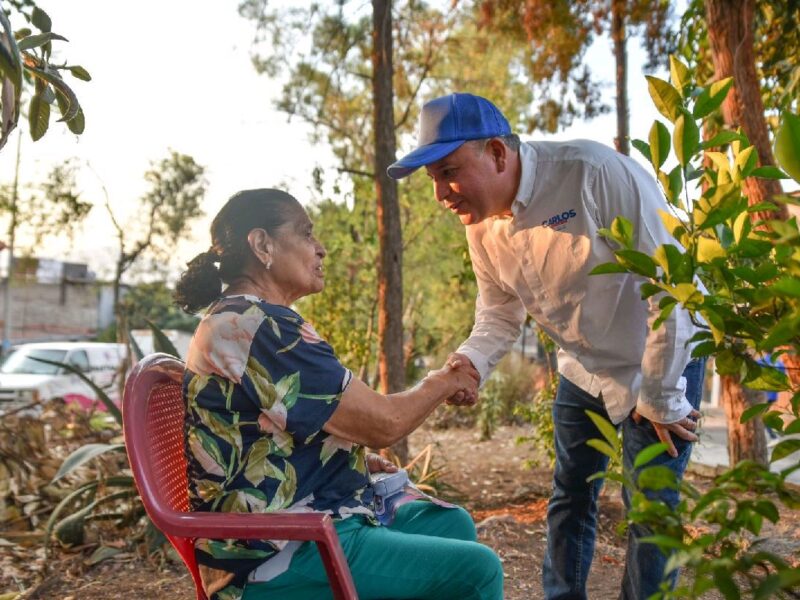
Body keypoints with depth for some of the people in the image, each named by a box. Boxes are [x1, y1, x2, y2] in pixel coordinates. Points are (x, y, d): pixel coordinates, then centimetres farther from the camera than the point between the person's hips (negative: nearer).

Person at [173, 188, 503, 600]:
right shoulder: (256, 325, -21)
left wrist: (358, 459, 8)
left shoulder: (239, 321, 12)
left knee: (453, 523, 18)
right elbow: (382, 424, -20)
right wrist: (443, 382, 0)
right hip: (282, 558, -11)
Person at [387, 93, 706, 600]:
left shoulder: (596, 173, -31)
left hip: (664, 360, -5)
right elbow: (500, 313, 2)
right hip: (583, 368, 6)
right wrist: (471, 361, -20)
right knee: (570, 496, 13)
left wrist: (662, 398, -18)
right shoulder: (481, 225, -10)